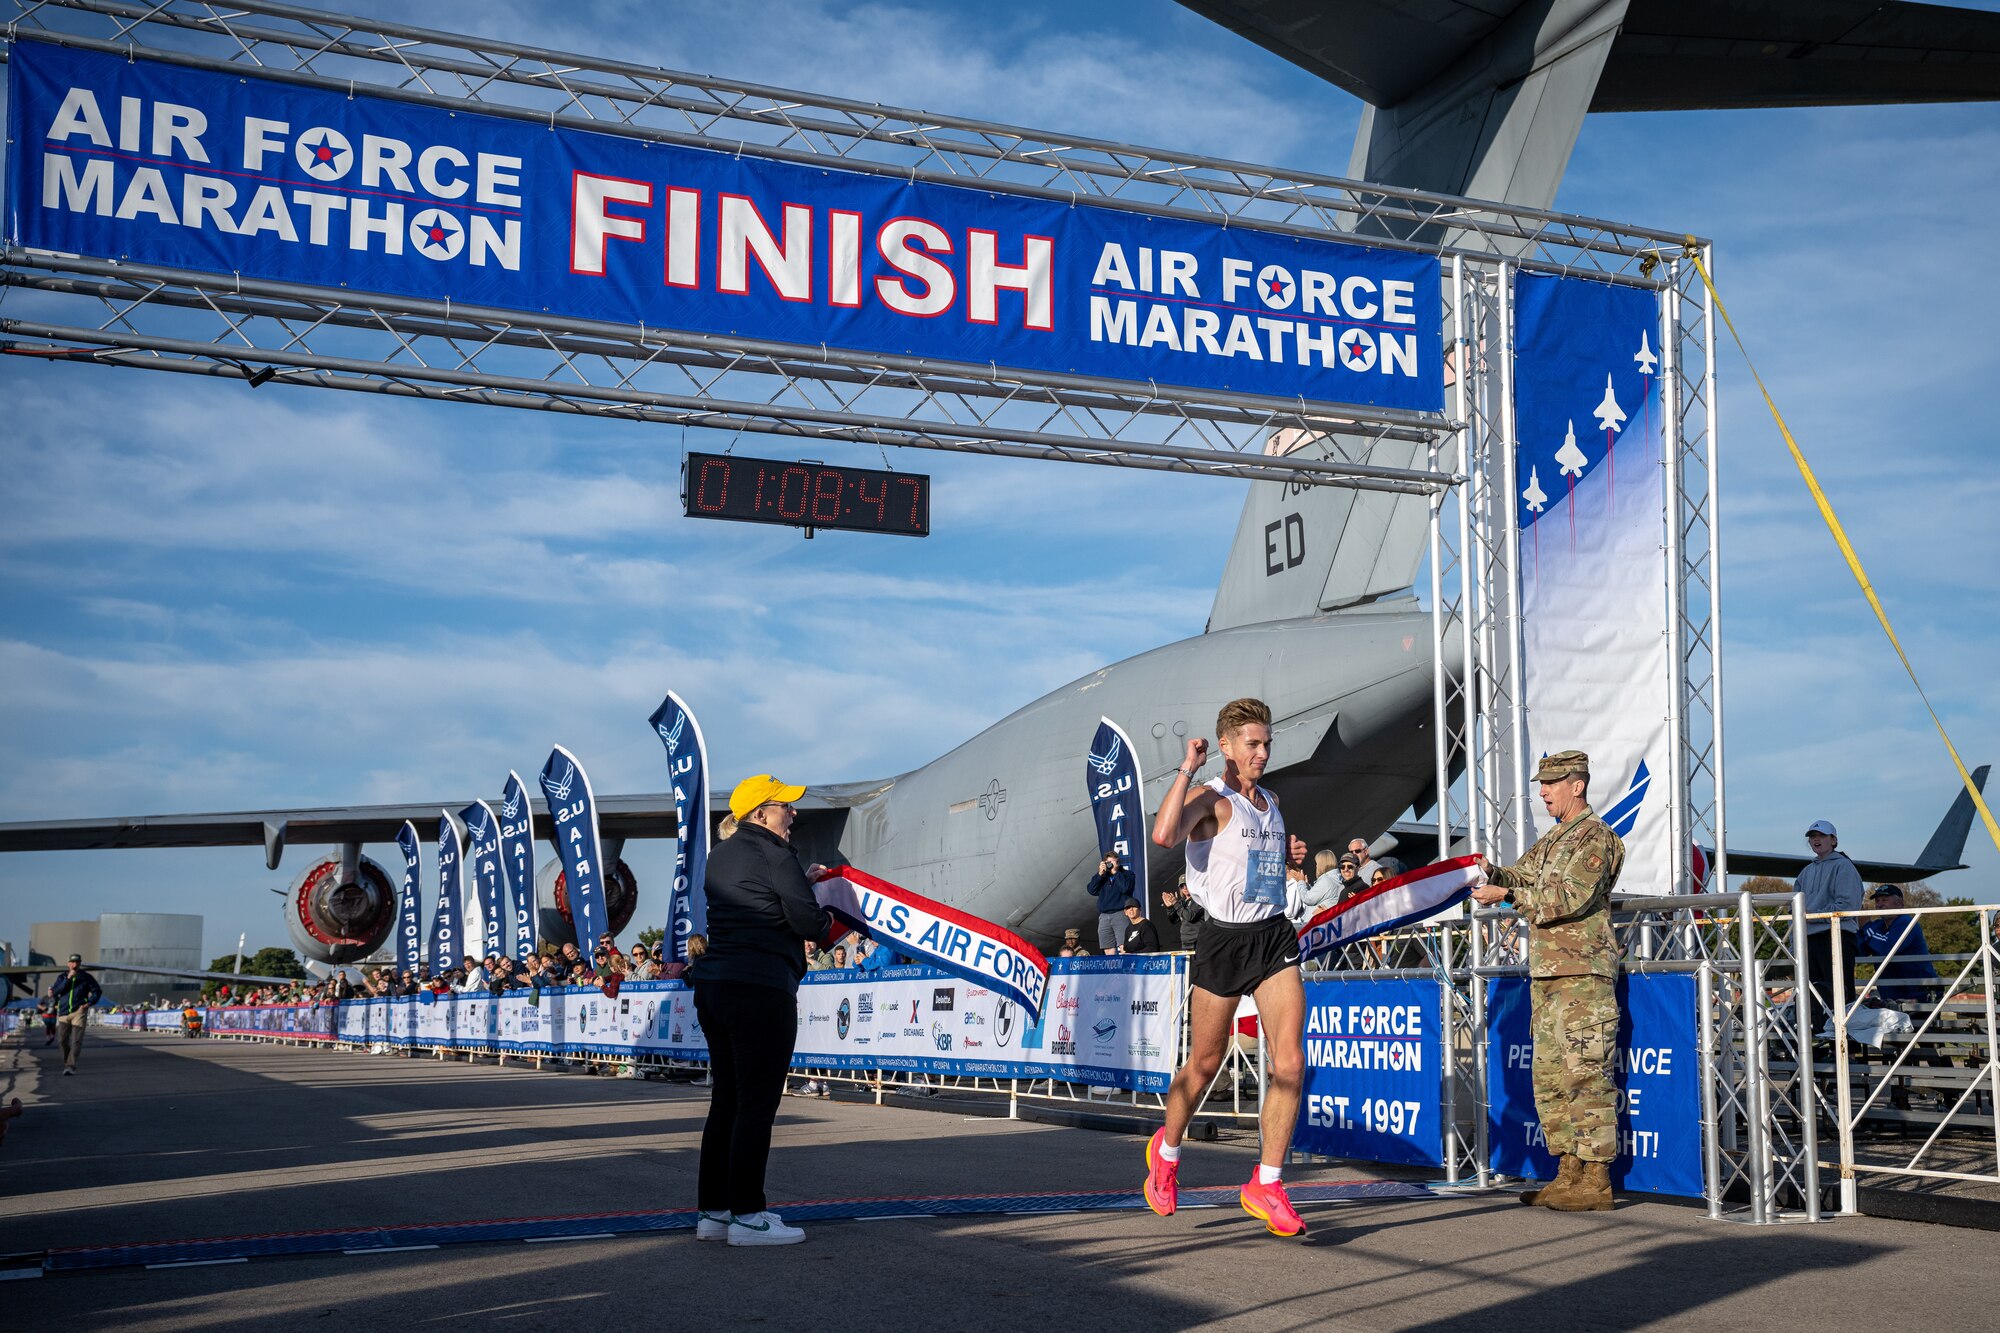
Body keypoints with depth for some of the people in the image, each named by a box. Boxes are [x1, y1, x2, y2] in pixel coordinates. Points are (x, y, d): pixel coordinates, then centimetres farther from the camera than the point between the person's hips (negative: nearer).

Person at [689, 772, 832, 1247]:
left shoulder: (720, 855, 16)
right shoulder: (775, 855, -9)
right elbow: (807, 922, -12)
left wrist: (800, 881, 25)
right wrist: (825, 919, 9)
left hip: (713, 984, 9)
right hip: (761, 987, -9)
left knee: (726, 1100, 13)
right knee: (757, 1102, -5)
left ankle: (712, 1211, 15)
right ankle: (747, 1216, -4)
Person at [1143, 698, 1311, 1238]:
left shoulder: (1270, 802, 15)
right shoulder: (1209, 799, -9)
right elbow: (1164, 834, -31)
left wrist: (1292, 856, 9)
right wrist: (1187, 768, -23)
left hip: (1274, 935, 5)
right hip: (1223, 938, -5)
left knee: (1289, 1062, -9)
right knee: (1204, 1064, 8)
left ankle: (1266, 1184, -1)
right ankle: (1166, 1150, 35)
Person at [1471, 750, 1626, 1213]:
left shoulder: (1595, 837, -7)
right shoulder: (1551, 840, 22)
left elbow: (1571, 897, -18)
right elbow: (1522, 877, 19)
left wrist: (1507, 894, -17)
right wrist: (1492, 872, -2)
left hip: (1583, 972, -10)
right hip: (1546, 972, 10)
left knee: (1585, 1074, -10)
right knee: (1550, 1075, 10)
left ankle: (1595, 1180, -7)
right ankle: (1568, 1174, 16)